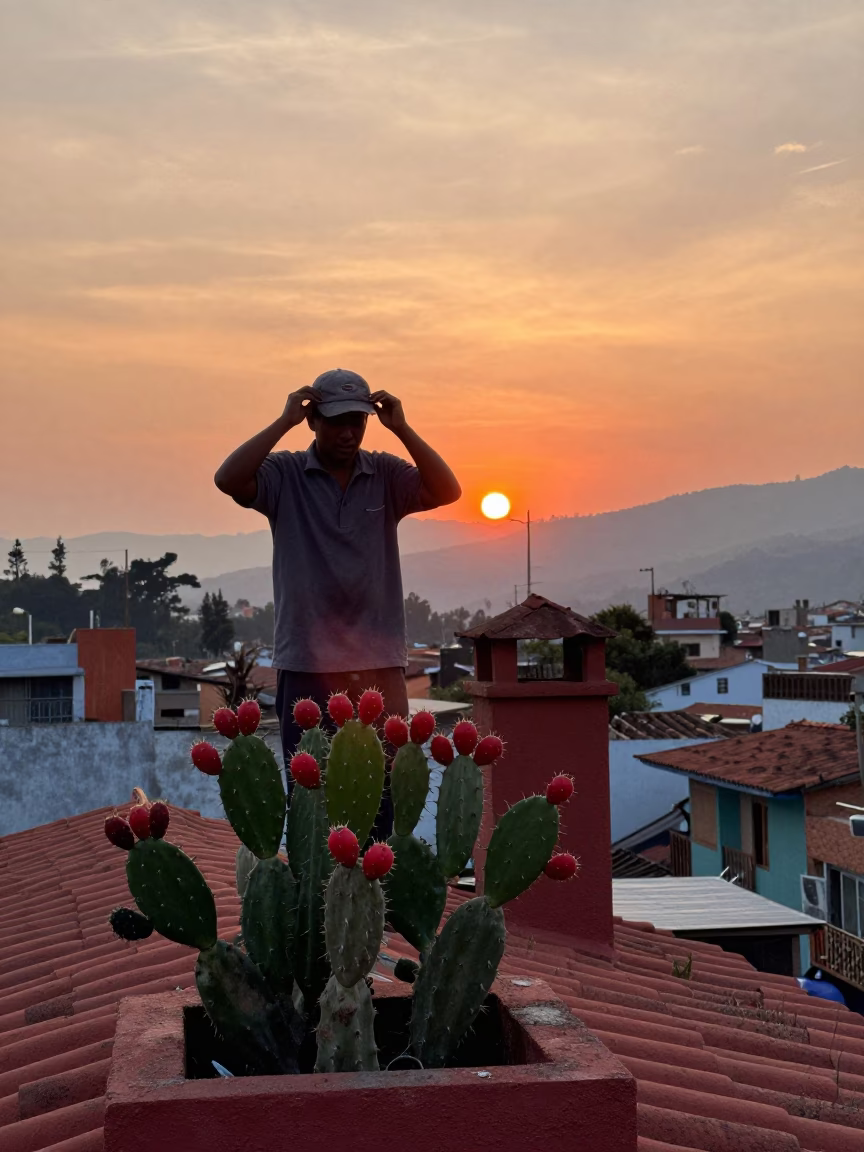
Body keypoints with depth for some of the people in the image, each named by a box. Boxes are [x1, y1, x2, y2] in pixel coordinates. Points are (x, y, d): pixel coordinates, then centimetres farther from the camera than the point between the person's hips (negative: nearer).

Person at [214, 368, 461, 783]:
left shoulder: (386, 475, 6)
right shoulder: (284, 475, 0)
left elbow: (447, 491, -6)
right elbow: (228, 479, -16)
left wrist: (401, 428, -10)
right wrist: (284, 422, -14)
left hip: (381, 664, 2)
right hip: (306, 666, -1)